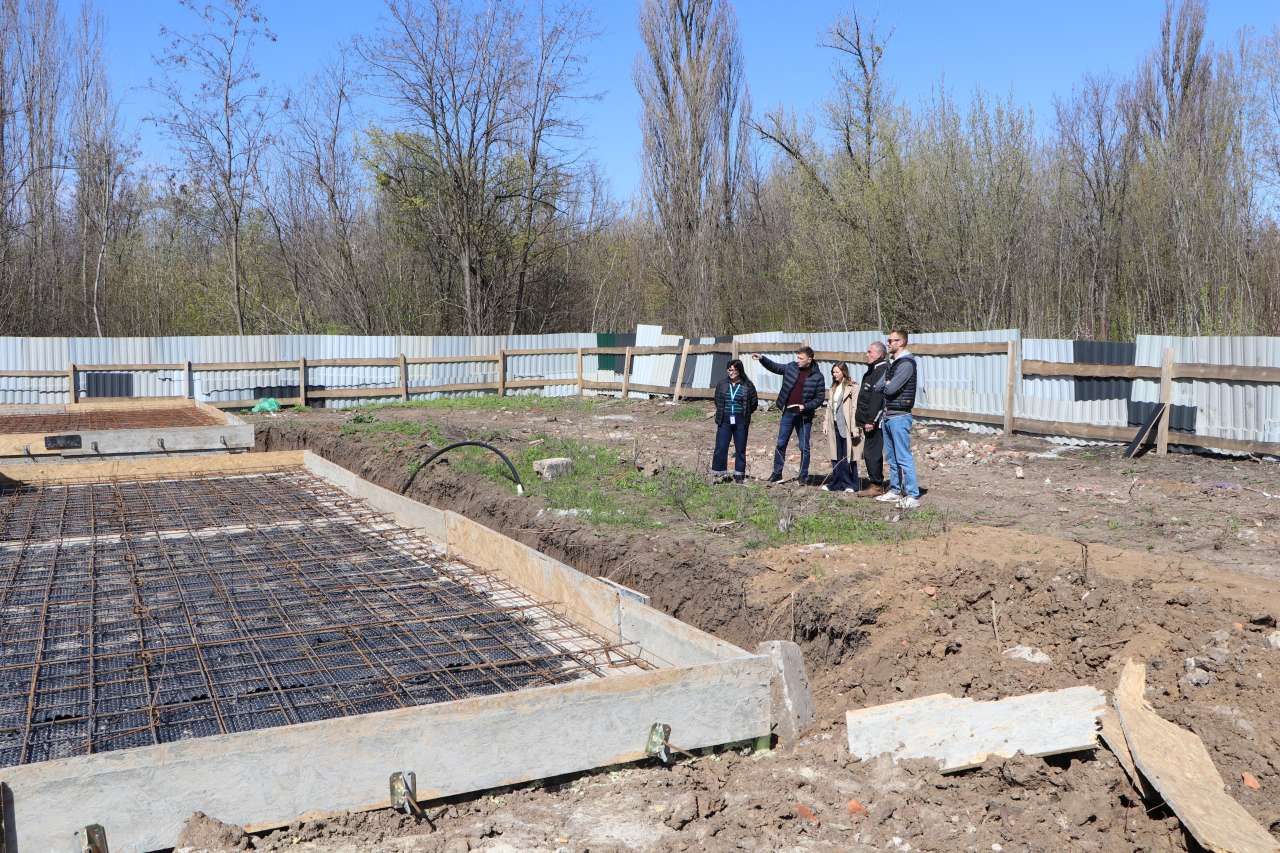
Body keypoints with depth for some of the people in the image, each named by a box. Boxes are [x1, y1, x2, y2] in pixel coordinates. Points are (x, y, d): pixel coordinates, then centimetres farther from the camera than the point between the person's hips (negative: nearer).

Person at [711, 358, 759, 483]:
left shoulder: (748, 385, -2)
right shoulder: (722, 384, 4)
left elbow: (754, 403, 5)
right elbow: (717, 400, 16)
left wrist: (744, 413, 6)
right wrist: (723, 412, 10)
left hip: (741, 422, -1)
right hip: (724, 421, 1)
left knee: (740, 449, 6)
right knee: (720, 448, -2)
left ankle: (739, 475, 15)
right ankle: (719, 474, 6)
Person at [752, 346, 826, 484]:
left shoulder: (817, 377, -8)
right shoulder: (791, 367, 1)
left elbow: (820, 398, -6)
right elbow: (775, 367, 14)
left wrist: (805, 406, -17)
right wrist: (762, 358, 0)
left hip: (804, 416, -3)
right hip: (788, 413, 3)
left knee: (804, 447, 5)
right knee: (781, 444, 7)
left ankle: (803, 477, 14)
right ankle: (777, 474, 17)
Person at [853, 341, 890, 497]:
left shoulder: (882, 371, -15)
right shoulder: (871, 371, 19)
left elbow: (877, 398, -22)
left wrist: (871, 421, -24)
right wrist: (862, 420, 22)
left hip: (875, 422, -11)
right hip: (868, 421, 11)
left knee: (872, 453, -8)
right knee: (870, 453, 14)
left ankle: (876, 486, -2)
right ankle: (876, 484, 20)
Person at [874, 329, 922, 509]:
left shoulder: (906, 364, -14)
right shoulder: (891, 362, 16)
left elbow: (890, 389, -19)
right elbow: (878, 387, 12)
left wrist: (885, 386, 1)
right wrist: (886, 386, -6)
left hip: (899, 416, -10)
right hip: (888, 415, 10)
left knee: (904, 457, -9)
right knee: (891, 457, 16)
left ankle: (912, 496, -7)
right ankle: (895, 491, 25)